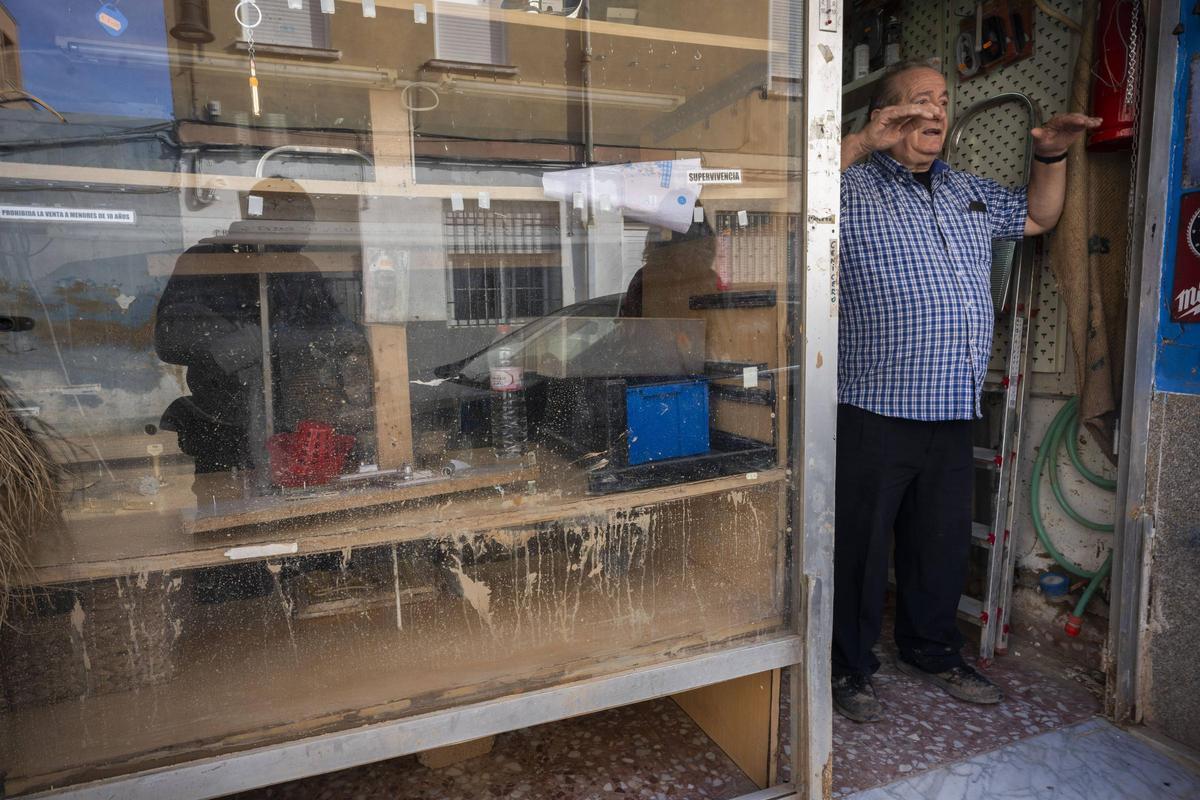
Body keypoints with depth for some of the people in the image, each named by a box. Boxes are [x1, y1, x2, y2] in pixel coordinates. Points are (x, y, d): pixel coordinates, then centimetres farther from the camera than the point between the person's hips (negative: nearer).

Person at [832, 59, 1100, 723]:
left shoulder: (969, 192, 19)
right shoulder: (853, 186, -4)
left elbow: (1037, 217, 33)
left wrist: (1051, 157, 17)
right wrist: (860, 145, -28)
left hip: (952, 413, 7)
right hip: (874, 412, -7)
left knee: (943, 543, 18)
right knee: (860, 545, 3)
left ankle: (931, 651, 38)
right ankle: (849, 668, 22)